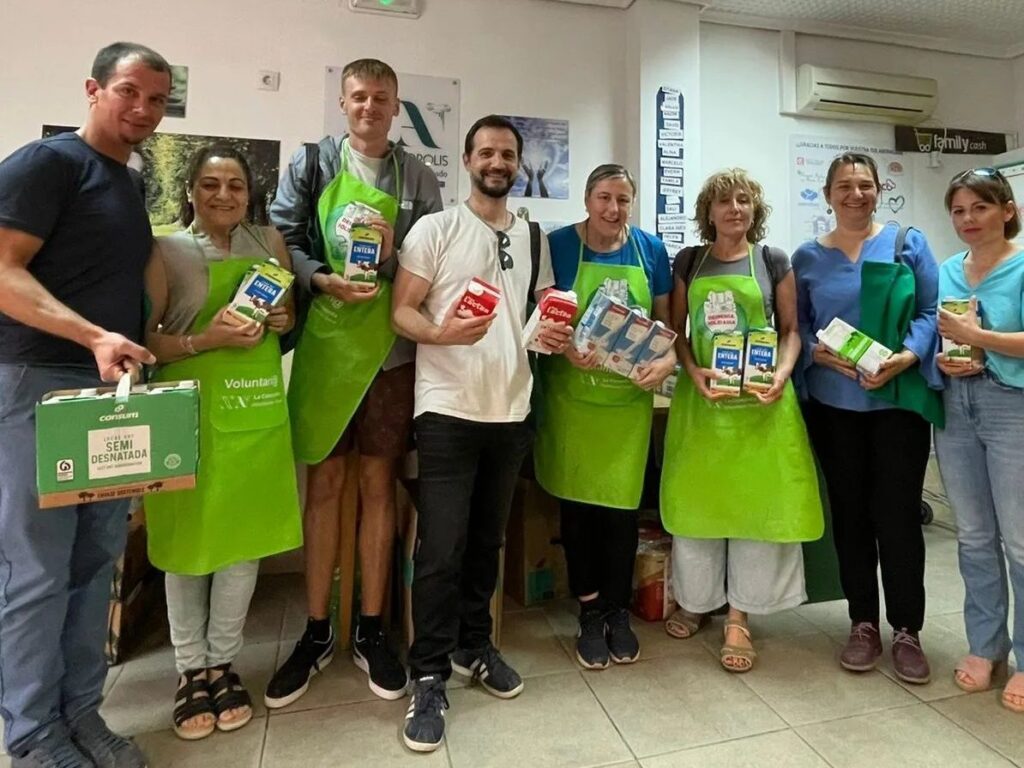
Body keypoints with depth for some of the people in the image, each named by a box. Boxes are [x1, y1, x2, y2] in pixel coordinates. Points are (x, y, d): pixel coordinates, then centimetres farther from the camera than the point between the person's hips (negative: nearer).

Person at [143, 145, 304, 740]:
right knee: (187, 539, 7)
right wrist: (205, 340, -19)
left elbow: (289, 317, 19)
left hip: (257, 407, 3)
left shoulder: (270, 242, 9)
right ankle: (190, 670, 26)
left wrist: (281, 320, -3)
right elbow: (143, 340, -5)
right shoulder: (166, 252, -2)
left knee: (246, 538, 8)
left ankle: (222, 663, 27)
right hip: (190, 410, -3)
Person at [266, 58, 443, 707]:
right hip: (325, 342, 0)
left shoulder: (418, 177, 10)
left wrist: (396, 254, -11)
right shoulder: (312, 163, 8)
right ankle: (317, 633, 21)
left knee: (379, 483, 6)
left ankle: (372, 630, 20)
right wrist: (324, 280, -14)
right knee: (324, 482, 6)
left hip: (390, 346, 1)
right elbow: (282, 239, 3)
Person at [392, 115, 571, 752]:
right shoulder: (435, 228, -1)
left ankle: (475, 647, 33)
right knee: (441, 548, -2)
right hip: (448, 409, -4)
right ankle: (430, 677, 14)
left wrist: (557, 336, -4)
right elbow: (401, 311, -6)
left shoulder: (534, 238, 13)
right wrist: (442, 332, -25)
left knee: (488, 540, 16)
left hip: (512, 409, 5)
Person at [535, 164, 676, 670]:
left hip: (629, 395, 2)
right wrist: (564, 348, -21)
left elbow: (664, 320, 9)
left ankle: (618, 611, 27)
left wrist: (668, 359, -10)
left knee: (622, 505, 6)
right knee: (577, 502, 6)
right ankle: (590, 612, 24)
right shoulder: (559, 244, -3)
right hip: (572, 394, -1)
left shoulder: (650, 249, 4)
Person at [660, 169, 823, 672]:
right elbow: (677, 330, 6)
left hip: (760, 397, 0)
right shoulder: (688, 262, 7)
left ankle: (738, 616, 15)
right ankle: (695, 601, 26)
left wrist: (782, 373, -12)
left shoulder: (773, 262, 5)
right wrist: (694, 372, -11)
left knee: (756, 501, 2)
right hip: (700, 396, 1)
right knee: (695, 499, 6)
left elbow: (790, 330, 6)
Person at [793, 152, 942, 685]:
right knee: (850, 514, 8)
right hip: (833, 404, 1)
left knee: (898, 515, 1)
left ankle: (907, 631, 19)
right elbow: (796, 327, 4)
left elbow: (930, 312, 0)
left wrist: (908, 356, -17)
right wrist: (820, 353, -16)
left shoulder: (908, 243, 5)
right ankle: (863, 624, 23)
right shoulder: (808, 257, 7)